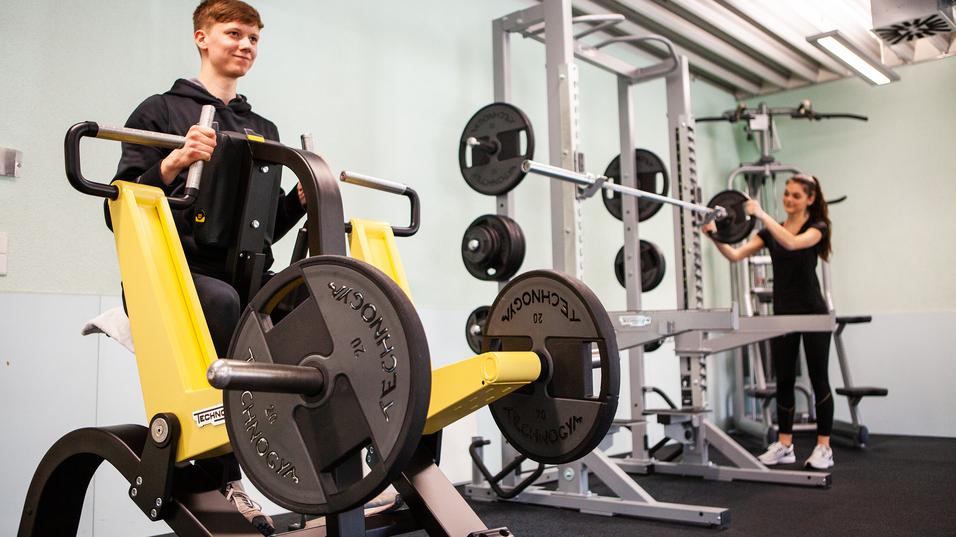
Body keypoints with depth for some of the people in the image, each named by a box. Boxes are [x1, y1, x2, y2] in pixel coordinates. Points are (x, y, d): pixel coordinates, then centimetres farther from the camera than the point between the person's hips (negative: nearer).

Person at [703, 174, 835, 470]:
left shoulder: (818, 227, -5)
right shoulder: (770, 231, 9)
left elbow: (792, 243, -27)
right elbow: (736, 254, -3)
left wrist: (762, 215, -34)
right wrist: (715, 236, -20)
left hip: (812, 312, -5)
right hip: (782, 313, 5)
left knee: (818, 379, 1)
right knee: (784, 380, 7)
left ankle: (824, 448, 8)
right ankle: (784, 445, 14)